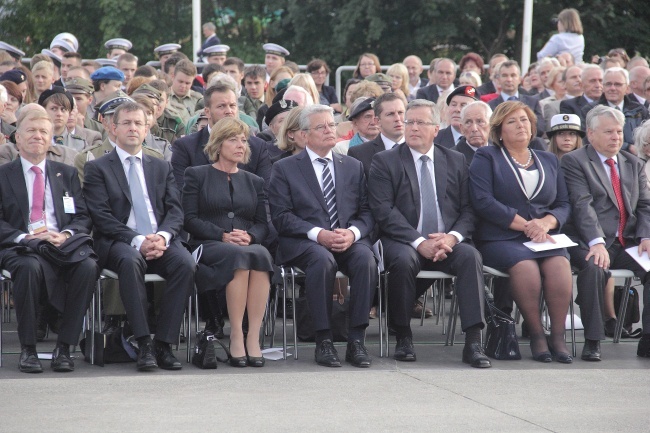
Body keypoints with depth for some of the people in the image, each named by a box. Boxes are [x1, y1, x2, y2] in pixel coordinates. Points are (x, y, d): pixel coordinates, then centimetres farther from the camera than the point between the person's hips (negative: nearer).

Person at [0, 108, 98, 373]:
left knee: (88, 266, -32)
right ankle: (27, 349, -25)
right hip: (22, 248, -2)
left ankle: (63, 347, -23)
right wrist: (23, 237, -14)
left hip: (65, 245, 2)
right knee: (29, 267, -39)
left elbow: (83, 218, 13)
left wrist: (65, 235, -9)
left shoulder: (67, 174, 23)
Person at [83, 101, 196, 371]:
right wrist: (137, 240, -17)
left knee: (186, 264, -30)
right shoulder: (97, 169, 10)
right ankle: (144, 344, -37)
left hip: (160, 241, 3)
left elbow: (175, 211, 10)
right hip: (119, 243, -3)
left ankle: (163, 343, -26)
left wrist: (162, 236, -12)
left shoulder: (162, 168, 22)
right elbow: (102, 217, -3)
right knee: (130, 261, -39)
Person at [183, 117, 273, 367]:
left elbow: (262, 223, 15)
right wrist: (223, 235, -12)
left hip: (248, 245, 3)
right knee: (238, 256, -38)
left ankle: (253, 337, -39)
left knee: (260, 255, -35)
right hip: (207, 245, -3)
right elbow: (189, 218, 2)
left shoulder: (254, 182, 25)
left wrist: (250, 236, -9)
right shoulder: (197, 175, 14)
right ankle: (236, 336, -37)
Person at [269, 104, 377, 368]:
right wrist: (318, 234, -15)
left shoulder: (353, 167, 20)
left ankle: (356, 341, -27)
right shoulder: (285, 169, 9)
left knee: (366, 259, -31)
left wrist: (353, 232, -10)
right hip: (304, 243, -3)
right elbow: (281, 216, -1)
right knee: (323, 260, -37)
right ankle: (323, 341, -30)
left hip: (350, 240, 3)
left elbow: (366, 212, 13)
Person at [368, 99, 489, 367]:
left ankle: (473, 342, -32)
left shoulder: (455, 161, 15)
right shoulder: (385, 162, 5)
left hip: (446, 243, 2)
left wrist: (452, 237, -12)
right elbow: (384, 211, -6)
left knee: (470, 255, -29)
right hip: (403, 242, -2)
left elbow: (468, 209, 10)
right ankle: (403, 338, -17)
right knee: (403, 260, -36)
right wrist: (419, 242, -18)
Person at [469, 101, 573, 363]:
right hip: (500, 238, -3)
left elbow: (564, 204, 17)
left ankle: (558, 335, -24)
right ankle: (536, 335, -22)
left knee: (559, 264, -31)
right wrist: (525, 225, -11)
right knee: (524, 265, -35)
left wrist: (546, 223, -7)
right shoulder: (486, 158, 9)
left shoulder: (549, 161, 23)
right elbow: (483, 201, -6)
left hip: (543, 237, 3)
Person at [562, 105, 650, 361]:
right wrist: (596, 243, -26)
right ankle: (592, 341, -25)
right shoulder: (574, 162, 2)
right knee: (594, 266, -36)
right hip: (592, 243, -5)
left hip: (629, 242, 5)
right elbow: (583, 205, -12)